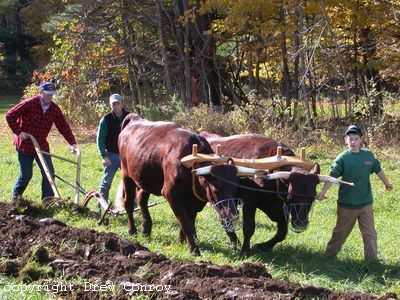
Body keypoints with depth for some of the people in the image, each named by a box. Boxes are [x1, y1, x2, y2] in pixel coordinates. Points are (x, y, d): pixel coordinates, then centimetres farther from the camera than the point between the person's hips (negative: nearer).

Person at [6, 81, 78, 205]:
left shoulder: (54, 109, -1)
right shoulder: (29, 104, -16)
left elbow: (64, 126, 1)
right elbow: (10, 116, -15)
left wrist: (72, 143, -7)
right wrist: (18, 132, -17)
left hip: (42, 145, 4)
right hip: (24, 145, -4)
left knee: (49, 172, -6)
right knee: (26, 175, 3)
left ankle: (48, 199, -2)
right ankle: (16, 195, 28)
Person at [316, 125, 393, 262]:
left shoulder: (369, 155, 1)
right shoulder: (342, 158, -10)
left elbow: (378, 170, 19)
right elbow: (332, 176, -18)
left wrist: (386, 182, 34)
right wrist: (323, 192, -31)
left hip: (365, 203, 2)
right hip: (346, 204, -2)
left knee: (370, 233, 2)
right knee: (340, 232, 12)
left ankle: (372, 260, 9)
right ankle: (329, 255, 27)